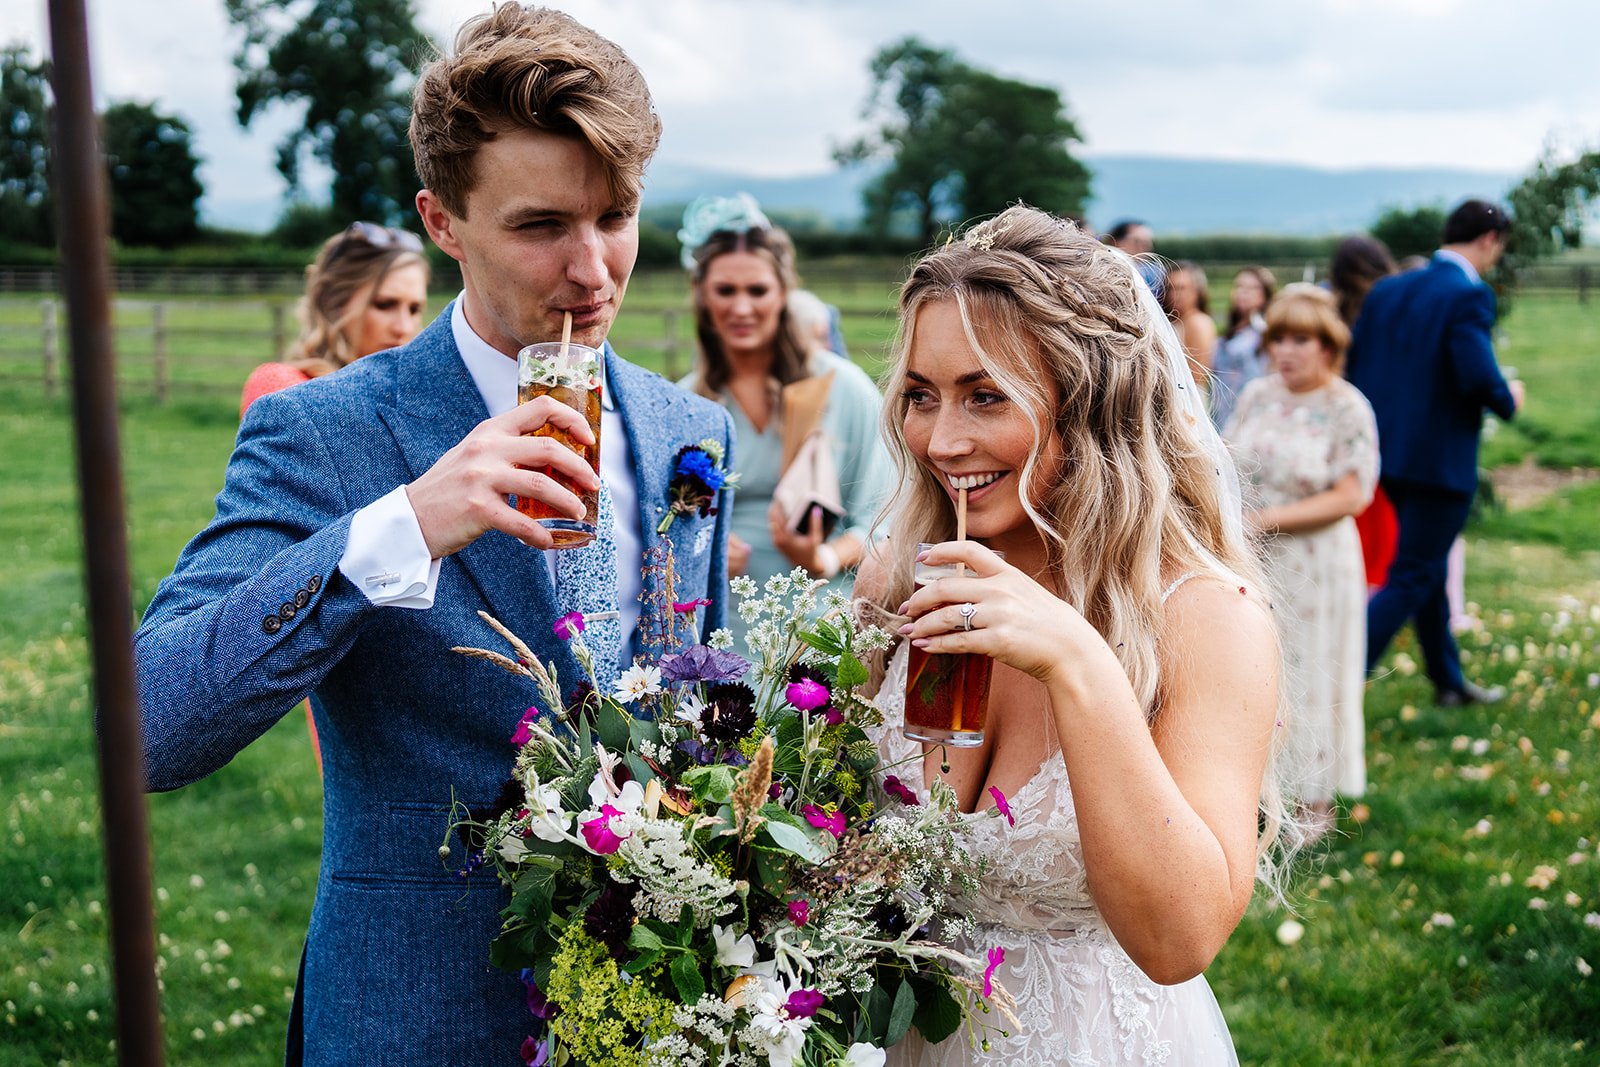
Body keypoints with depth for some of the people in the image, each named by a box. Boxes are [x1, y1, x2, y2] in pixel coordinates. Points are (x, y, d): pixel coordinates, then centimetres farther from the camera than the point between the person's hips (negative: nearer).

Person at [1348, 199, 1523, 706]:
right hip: (1441, 457, -8)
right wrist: (1508, 400, -4)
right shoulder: (1469, 295, -16)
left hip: (1389, 451, 8)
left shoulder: (1386, 290, 7)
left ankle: (1449, 680, 34)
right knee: (1410, 579, -1)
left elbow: (1354, 365, 7)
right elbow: (1478, 376, -25)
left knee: (1428, 568, 21)